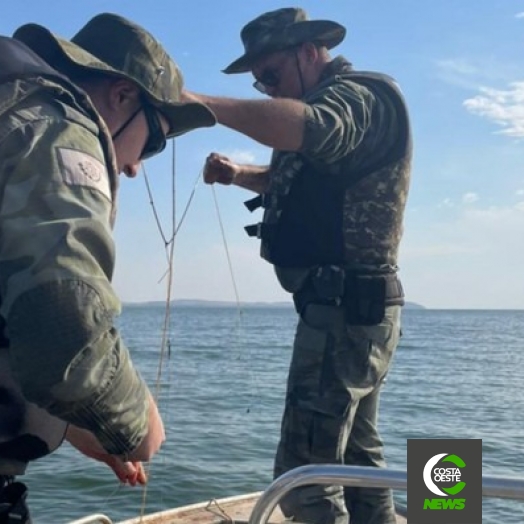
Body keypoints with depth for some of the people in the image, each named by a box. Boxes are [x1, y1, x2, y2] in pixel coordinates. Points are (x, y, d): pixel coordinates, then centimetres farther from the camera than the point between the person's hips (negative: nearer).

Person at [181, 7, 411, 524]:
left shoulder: (361, 95, -10)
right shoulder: (337, 106, 22)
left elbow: (306, 129, -33)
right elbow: (295, 177, 28)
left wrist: (201, 102, -39)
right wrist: (239, 173, 10)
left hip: (344, 310, -11)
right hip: (355, 309, 11)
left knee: (305, 468, -12)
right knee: (357, 455, 19)